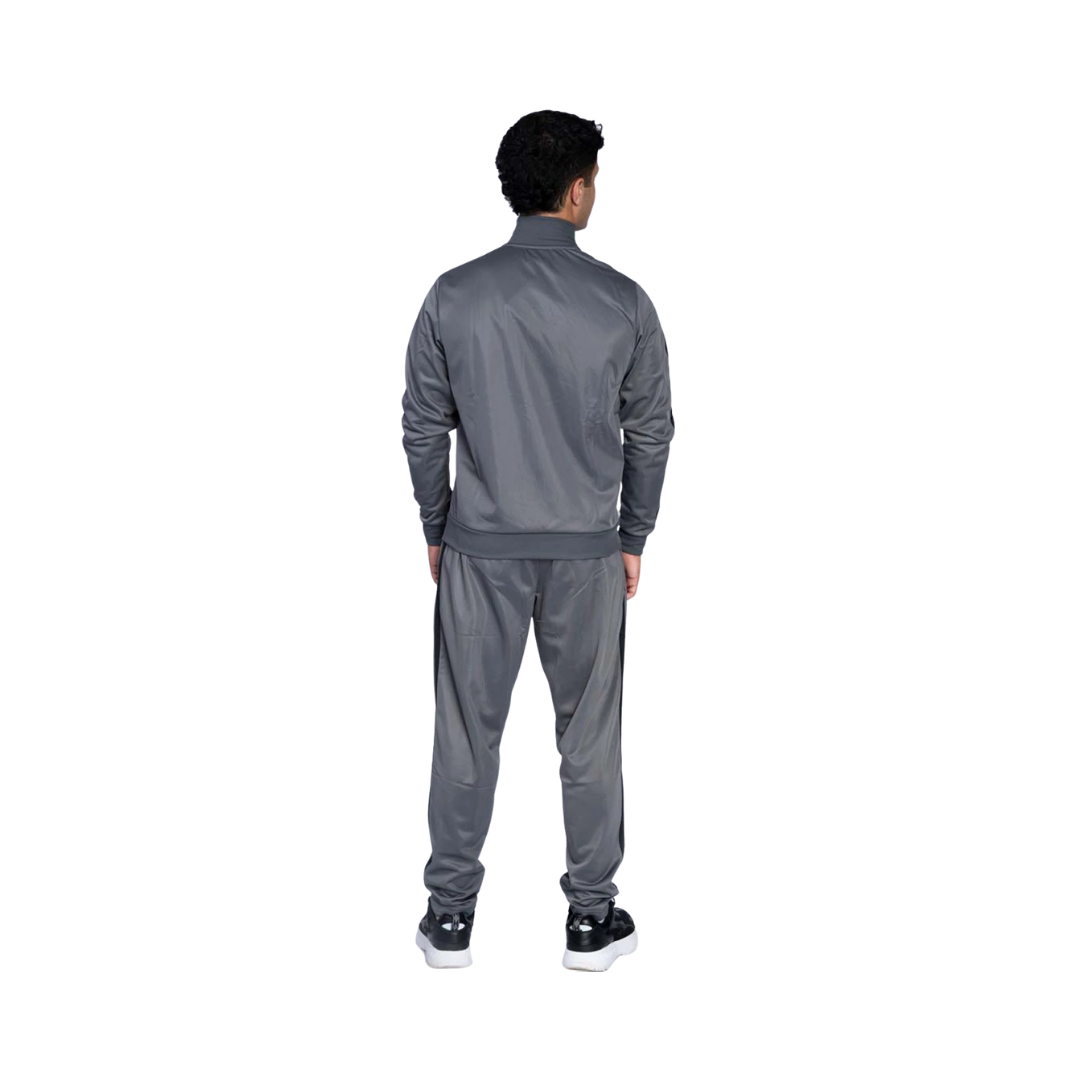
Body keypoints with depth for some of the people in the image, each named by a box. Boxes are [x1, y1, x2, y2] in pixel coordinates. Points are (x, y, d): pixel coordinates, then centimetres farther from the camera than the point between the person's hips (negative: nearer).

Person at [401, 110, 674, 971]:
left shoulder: (453, 297, -6)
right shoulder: (624, 303, -7)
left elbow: (424, 428, -1)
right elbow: (650, 434, -1)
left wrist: (435, 530, 12)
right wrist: (633, 538, 11)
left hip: (480, 546, 1)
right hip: (586, 551, -1)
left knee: (468, 732, 10)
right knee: (590, 735, 10)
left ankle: (451, 916, 18)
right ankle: (592, 918, 19)